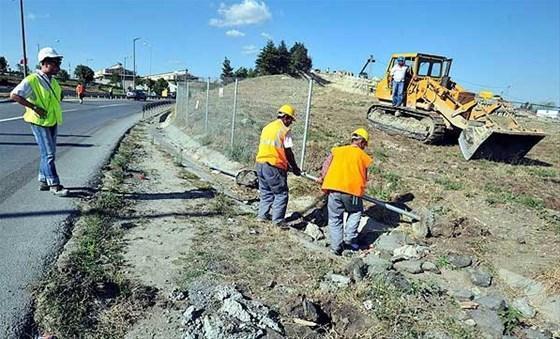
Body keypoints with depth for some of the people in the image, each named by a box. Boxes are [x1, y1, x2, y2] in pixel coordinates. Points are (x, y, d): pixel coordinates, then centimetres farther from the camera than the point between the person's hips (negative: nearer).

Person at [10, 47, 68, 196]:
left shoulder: (52, 81, 9)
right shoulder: (32, 80, -15)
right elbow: (14, 95, -19)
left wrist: (59, 99, 8)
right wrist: (35, 107, -22)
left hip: (52, 122, 8)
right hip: (39, 122, -8)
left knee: (48, 153, 14)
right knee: (48, 154, -8)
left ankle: (43, 181, 25)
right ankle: (54, 185, -2)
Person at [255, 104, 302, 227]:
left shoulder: (267, 127, 13)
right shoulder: (285, 130, -8)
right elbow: (288, 152, -8)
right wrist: (295, 168, 5)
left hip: (261, 163, 7)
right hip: (274, 167, -7)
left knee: (265, 192, 20)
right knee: (281, 193, 4)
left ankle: (263, 214, 26)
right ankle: (278, 219, 3)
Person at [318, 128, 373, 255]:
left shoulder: (337, 150, 18)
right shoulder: (363, 156, 12)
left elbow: (326, 164, 4)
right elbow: (364, 176, 14)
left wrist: (322, 178, 12)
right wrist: (360, 189, 28)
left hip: (333, 188, 2)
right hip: (351, 190, -2)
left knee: (335, 218, 15)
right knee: (355, 212, 25)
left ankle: (336, 246, 14)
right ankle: (349, 240, 19)